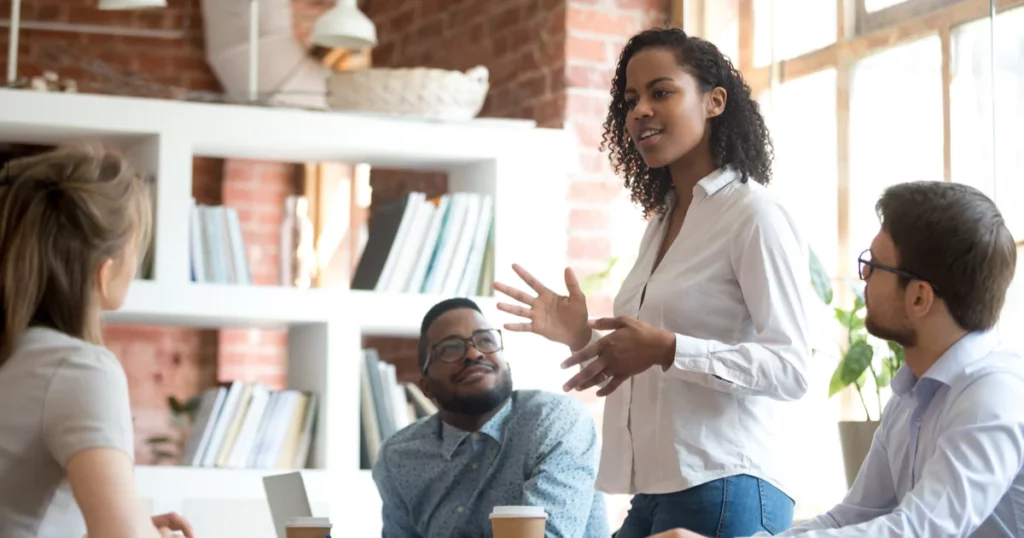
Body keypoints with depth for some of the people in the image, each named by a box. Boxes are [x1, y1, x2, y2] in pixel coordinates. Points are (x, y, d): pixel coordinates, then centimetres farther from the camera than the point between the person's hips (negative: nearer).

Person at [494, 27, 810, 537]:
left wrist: (666, 349, -26)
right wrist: (583, 338, 4)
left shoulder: (754, 215, -9)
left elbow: (790, 370, -16)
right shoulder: (660, 221, 15)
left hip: (724, 492, -7)